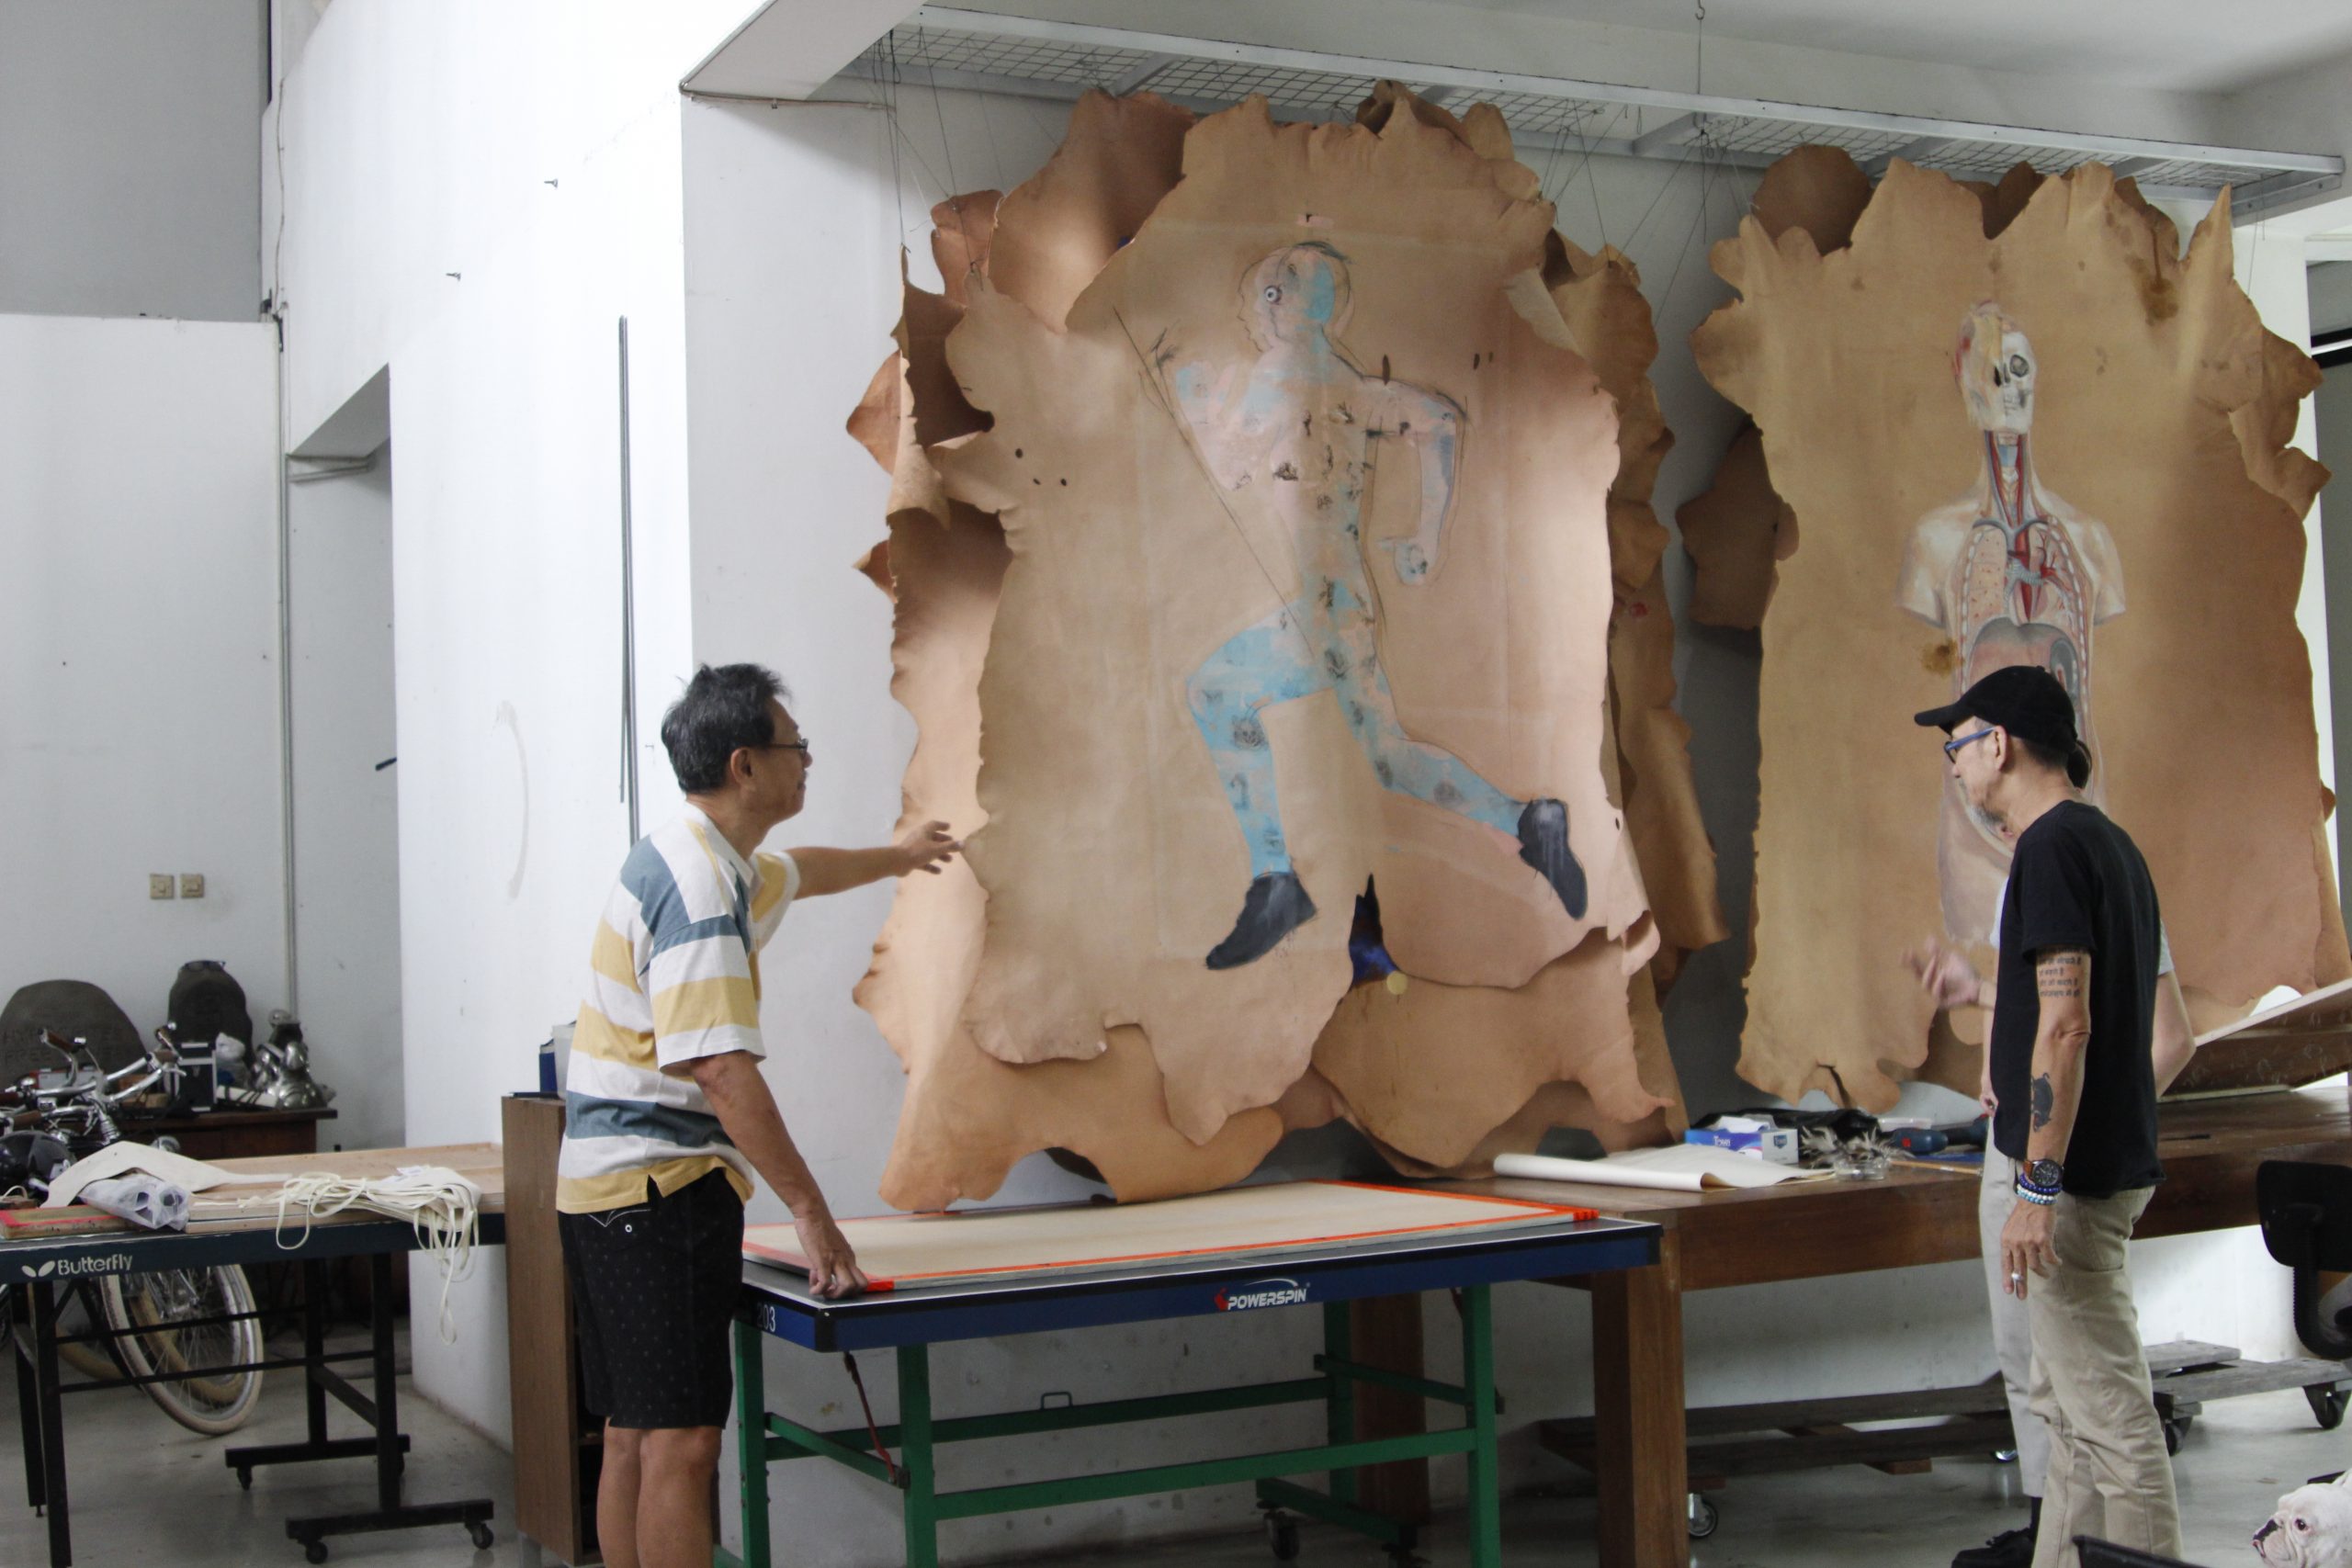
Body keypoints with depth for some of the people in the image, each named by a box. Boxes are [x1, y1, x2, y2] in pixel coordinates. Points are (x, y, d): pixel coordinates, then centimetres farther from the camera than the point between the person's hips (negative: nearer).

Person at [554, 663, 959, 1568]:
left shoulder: (721, 865, 15)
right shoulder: (700, 887, -18)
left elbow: (797, 874, 40)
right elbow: (721, 1070, -25)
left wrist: (897, 857, 57)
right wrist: (809, 1209, -25)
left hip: (608, 1187, 11)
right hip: (661, 1188, -11)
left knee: (633, 1438, 13)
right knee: (682, 1441, -11)